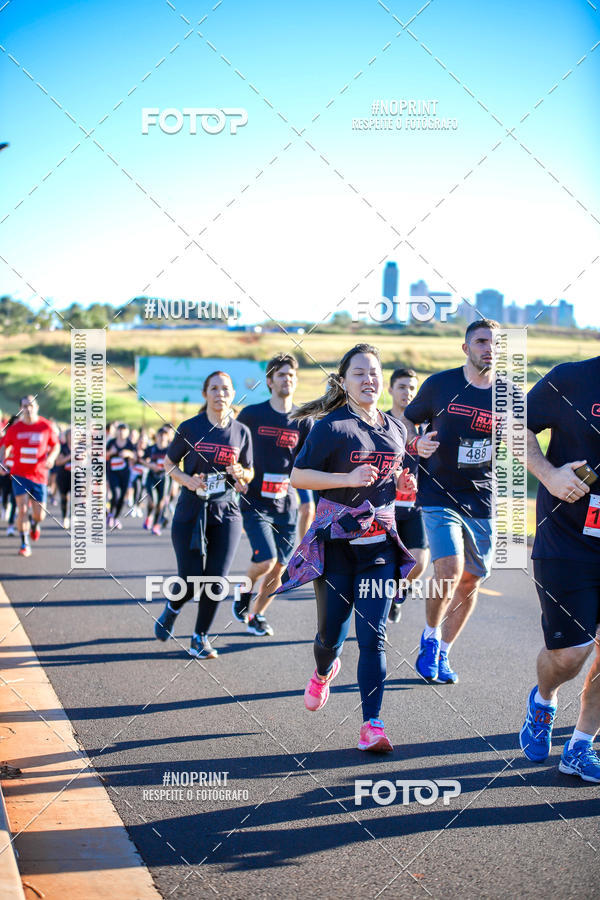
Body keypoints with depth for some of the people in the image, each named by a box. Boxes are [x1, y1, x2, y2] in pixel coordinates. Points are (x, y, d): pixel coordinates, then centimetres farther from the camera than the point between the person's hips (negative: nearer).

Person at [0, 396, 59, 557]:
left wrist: (51, 458, -9)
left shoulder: (46, 426, -2)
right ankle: (24, 544, 1)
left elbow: (56, 445, 10)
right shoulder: (14, 428, 0)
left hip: (39, 475, 0)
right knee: (22, 509, -12)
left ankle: (35, 523, 42)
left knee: (39, 515, 4)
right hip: (19, 474, 0)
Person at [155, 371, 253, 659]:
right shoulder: (189, 428, -2)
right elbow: (169, 464, 6)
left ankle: (200, 638, 14)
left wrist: (241, 473, -9)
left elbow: (249, 474, 14)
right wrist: (187, 480, -13)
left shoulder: (241, 432, 5)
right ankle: (171, 608, 32)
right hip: (190, 513, -2)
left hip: (226, 513, 2)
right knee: (191, 580, -4)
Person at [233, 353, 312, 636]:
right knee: (265, 561, -17)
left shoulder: (303, 421, 5)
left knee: (278, 569, 5)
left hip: (286, 504, 3)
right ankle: (245, 590, 15)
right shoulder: (251, 414, -1)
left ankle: (257, 615, 27)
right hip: (255, 502, -3)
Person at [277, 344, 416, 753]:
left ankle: (372, 725, -5)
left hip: (380, 543, 3)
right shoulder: (331, 426, -6)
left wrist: (403, 484, 3)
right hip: (336, 541, -3)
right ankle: (324, 671, 43)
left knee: (373, 636, -6)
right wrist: (349, 479, -19)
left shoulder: (397, 429, 12)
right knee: (331, 631, 6)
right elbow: (298, 476, -8)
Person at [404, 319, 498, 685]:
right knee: (449, 570, -19)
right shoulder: (440, 384, -3)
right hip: (438, 495, -3)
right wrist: (418, 443, -12)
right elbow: (407, 422, 9)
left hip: (483, 501, 3)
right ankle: (430, 636, 9)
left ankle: (442, 654, 26)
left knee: (470, 581, 7)